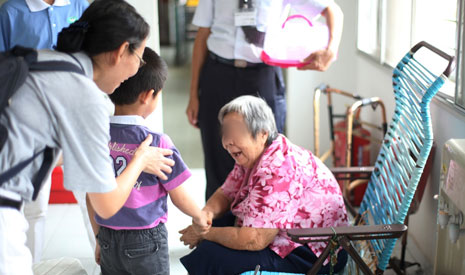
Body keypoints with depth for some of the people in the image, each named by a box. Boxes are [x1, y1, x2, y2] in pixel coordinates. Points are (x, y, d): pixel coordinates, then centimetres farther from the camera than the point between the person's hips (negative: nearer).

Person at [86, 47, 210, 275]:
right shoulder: (156, 142, -17)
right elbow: (178, 197, -8)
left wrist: (99, 238, 16)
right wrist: (200, 217, 13)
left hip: (108, 239, 4)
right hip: (145, 240, -4)